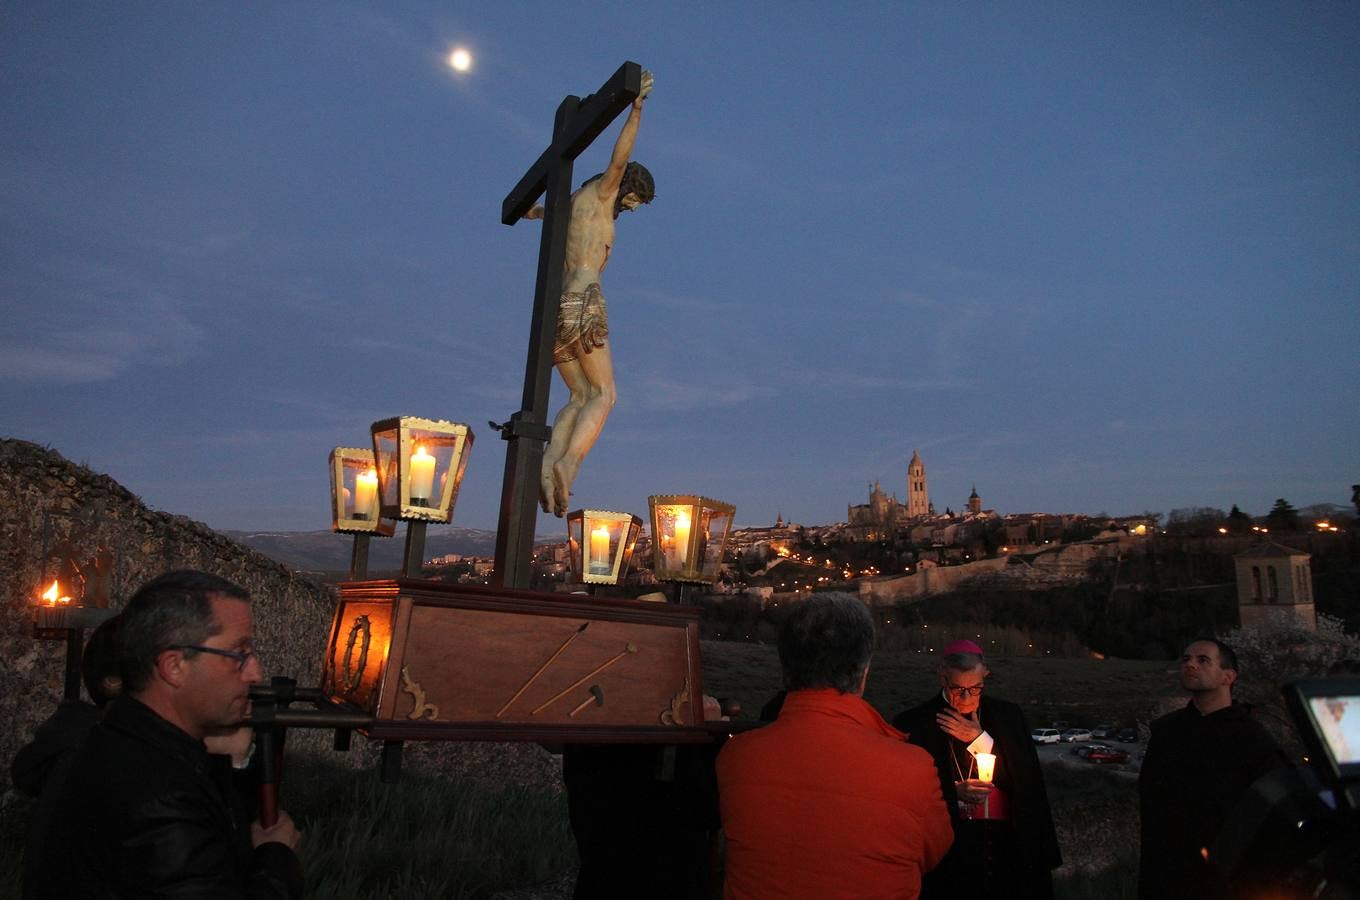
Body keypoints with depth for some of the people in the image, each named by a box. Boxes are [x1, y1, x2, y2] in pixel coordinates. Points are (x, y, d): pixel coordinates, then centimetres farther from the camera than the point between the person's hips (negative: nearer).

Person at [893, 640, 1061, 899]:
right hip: (946, 853, -2)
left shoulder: (1008, 716, 3)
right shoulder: (913, 723, -7)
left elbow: (1028, 783, -3)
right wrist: (954, 793, -22)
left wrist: (980, 741, -12)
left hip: (1005, 846, 3)